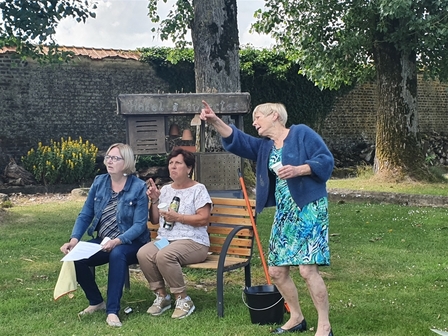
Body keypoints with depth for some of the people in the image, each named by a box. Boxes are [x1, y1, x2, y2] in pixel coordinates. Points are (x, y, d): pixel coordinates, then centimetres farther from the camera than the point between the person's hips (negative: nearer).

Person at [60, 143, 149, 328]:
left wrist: (117, 241, -32)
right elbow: (85, 215, 4)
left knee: (117, 254, -38)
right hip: (102, 241, 5)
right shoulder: (99, 182, 3)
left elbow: (139, 225, -16)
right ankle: (96, 301, 3)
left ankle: (112, 311, -27)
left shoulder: (139, 187, -11)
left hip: (130, 243, -4)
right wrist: (74, 239, -13)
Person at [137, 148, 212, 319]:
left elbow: (204, 219, -10)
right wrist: (154, 201, 2)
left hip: (193, 242, -5)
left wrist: (178, 217, -15)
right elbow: (154, 220, 17)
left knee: (164, 255, -35)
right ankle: (161, 296, -8)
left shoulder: (198, 189, 1)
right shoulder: (165, 190, 18)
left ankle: (183, 299, -18)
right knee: (143, 254, -26)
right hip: (164, 239, 5)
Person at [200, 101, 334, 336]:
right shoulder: (264, 147, 16)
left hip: (310, 208, -8)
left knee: (308, 269, -13)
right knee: (276, 270, 7)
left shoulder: (301, 133, -3)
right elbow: (237, 140, 2)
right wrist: (215, 122, -11)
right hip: (284, 212, 8)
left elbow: (326, 160, -10)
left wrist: (297, 170, -23)